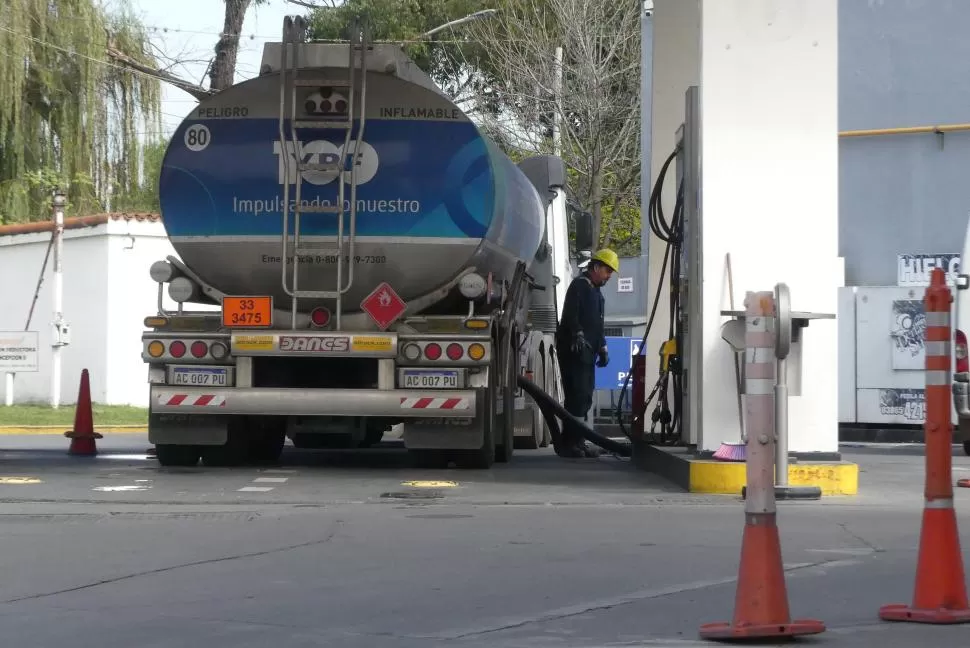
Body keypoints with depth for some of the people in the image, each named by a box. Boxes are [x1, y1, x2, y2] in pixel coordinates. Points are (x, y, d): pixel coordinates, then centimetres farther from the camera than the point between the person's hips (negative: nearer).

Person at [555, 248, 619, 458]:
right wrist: (578, 335, -33)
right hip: (574, 351, -10)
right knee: (577, 396, -15)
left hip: (587, 352, 10)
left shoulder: (596, 292, 24)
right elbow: (570, 315, -21)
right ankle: (569, 444, -16)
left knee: (584, 398, 10)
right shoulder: (579, 286, -7)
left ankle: (577, 441, 15)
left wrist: (602, 348, 26)